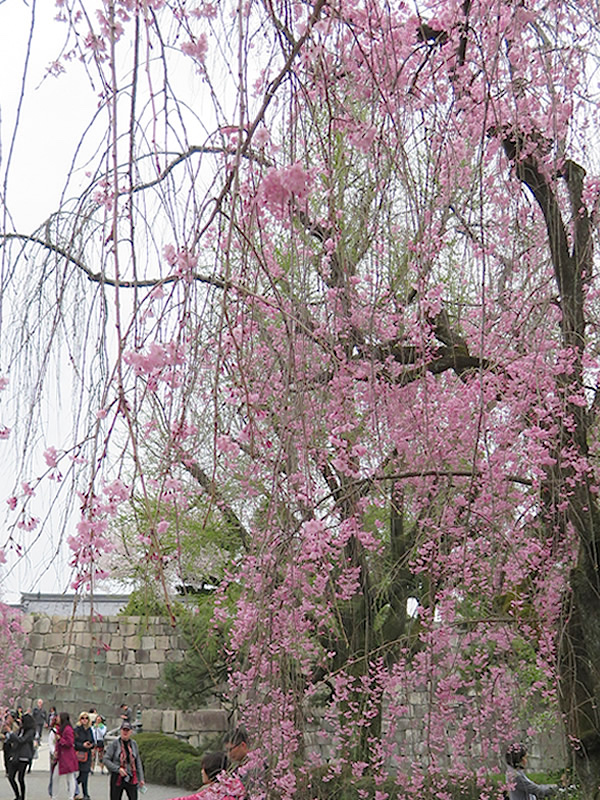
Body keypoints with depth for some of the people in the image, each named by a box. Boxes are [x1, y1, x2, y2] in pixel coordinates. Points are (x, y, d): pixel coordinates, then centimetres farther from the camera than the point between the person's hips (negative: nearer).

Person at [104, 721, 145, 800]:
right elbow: (106, 760, -9)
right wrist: (118, 769, -20)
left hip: (131, 778, 3)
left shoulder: (133, 743, 4)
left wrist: (141, 778, 8)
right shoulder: (114, 743, -7)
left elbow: (138, 762, 10)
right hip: (117, 778, -3)